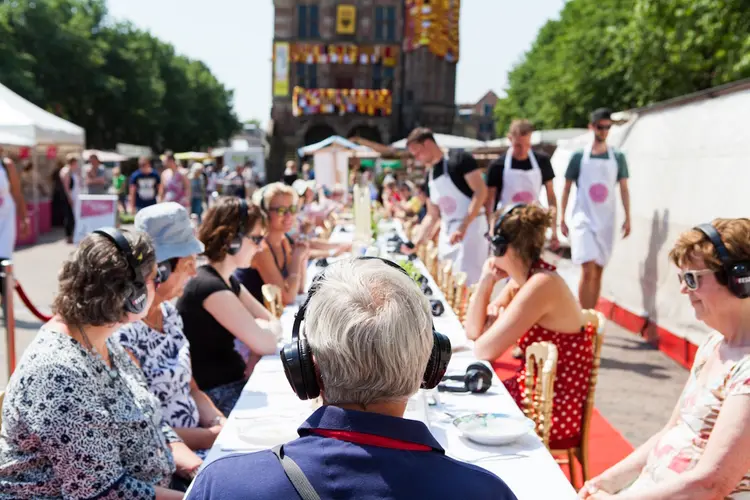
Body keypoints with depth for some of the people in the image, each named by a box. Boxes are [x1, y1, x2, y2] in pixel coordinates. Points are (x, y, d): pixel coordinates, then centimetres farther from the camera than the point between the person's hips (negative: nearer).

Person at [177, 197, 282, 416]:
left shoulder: (227, 281, 8)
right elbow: (266, 344, -22)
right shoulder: (209, 287, -23)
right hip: (217, 397, -8)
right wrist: (261, 329, 0)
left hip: (235, 382, 9)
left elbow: (273, 324, 9)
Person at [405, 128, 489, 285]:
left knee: (466, 283, -11)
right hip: (447, 233, 8)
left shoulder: (459, 160, -9)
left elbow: (481, 191, -17)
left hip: (471, 228, -7)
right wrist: (417, 240, 5)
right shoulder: (430, 176, 13)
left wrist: (463, 227, -24)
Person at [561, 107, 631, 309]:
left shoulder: (617, 157, 6)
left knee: (598, 272, 9)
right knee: (588, 270, -14)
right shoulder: (579, 156, 0)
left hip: (606, 221, 3)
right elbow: (567, 188, 4)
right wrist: (562, 218, 0)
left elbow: (624, 189, 8)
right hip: (583, 220, -3)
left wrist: (628, 218, 1)